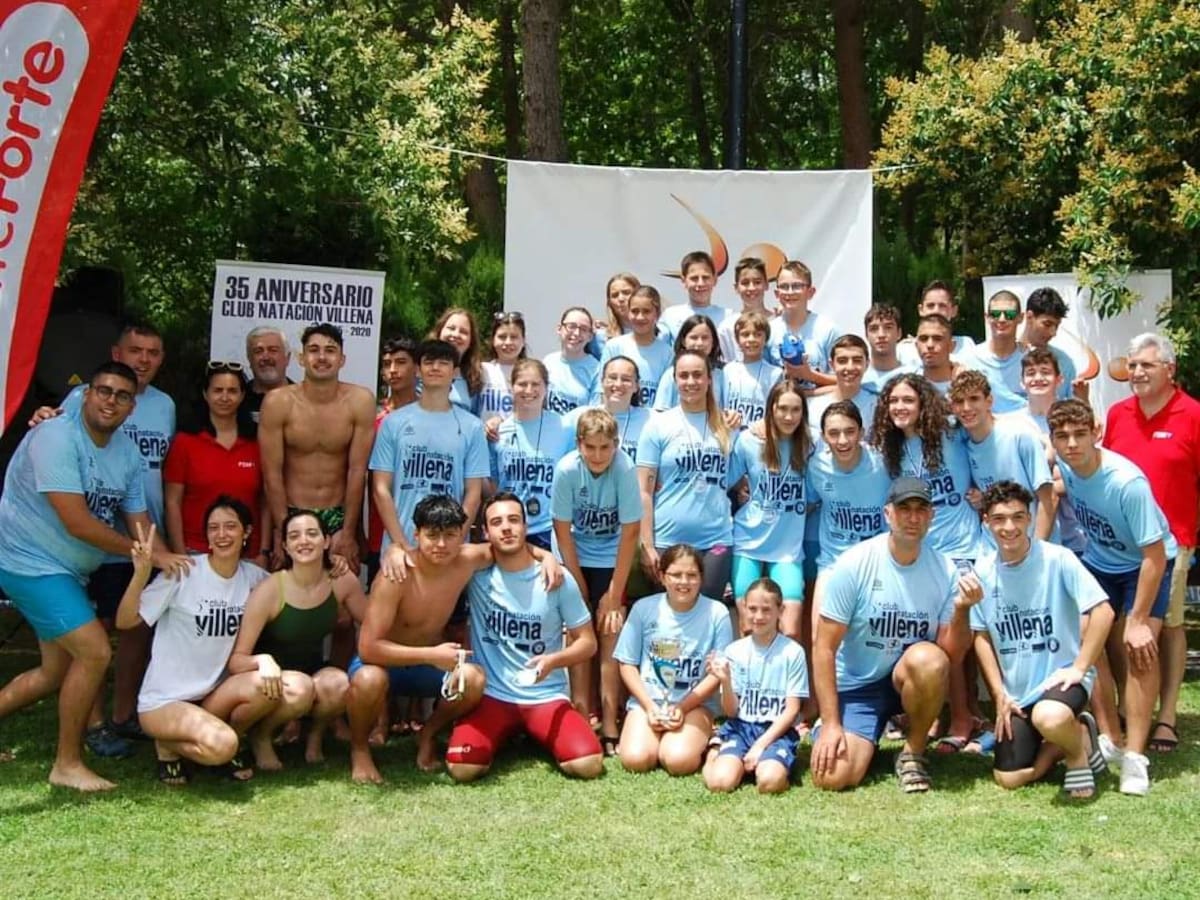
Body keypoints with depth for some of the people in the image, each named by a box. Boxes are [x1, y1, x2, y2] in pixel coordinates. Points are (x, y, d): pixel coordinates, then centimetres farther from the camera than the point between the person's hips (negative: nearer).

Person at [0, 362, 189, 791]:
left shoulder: (128, 453, 2)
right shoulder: (57, 437, -23)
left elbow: (138, 518, 5)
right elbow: (77, 522, -28)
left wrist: (166, 559, -14)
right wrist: (145, 552, -20)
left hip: (66, 569, 9)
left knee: (58, 671, 16)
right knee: (95, 651, -15)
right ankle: (68, 764, 0)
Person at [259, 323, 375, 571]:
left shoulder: (360, 401, -7)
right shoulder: (278, 402, -9)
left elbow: (357, 471, -6)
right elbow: (272, 473, -7)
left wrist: (348, 532, -7)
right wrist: (283, 530, -10)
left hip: (339, 516, 1)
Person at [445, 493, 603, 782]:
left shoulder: (557, 579, -4)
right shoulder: (476, 573, -3)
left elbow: (587, 642, 1)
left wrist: (553, 660, -18)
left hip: (548, 697, 0)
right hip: (491, 696, 0)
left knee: (588, 764, -24)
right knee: (462, 767, -26)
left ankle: (534, 736, 12)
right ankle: (507, 736, 10)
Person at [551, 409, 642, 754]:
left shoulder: (625, 470, -25)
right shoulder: (566, 469, -22)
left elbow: (629, 533, -17)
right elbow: (563, 532, -13)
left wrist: (614, 593, -14)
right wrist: (580, 588, -10)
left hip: (612, 559, -1)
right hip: (576, 557, 1)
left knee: (610, 632, -8)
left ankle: (609, 725, -2)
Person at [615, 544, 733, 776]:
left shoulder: (717, 613, -6)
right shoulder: (643, 608, -3)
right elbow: (627, 664, 3)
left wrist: (682, 708, -12)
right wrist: (650, 706, -10)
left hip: (695, 703, -1)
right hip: (647, 700, 1)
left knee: (679, 760, -27)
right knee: (635, 759, -23)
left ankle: (701, 740, 7)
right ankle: (657, 737, 10)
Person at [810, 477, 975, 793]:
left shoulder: (944, 570, -8)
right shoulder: (854, 564, -15)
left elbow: (951, 656, -7)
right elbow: (824, 647, -12)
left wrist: (960, 609, -26)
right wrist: (831, 724, -15)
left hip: (911, 679, 1)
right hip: (856, 686, -1)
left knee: (929, 660, -35)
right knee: (832, 776, -19)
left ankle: (914, 752, -8)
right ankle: (867, 740, 19)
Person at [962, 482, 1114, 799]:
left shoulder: (1057, 558, -14)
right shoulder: (983, 572, -1)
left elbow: (1103, 611, -15)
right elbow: (982, 636, 7)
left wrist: (1080, 667, -16)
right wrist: (999, 694, 1)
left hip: (1061, 675, -5)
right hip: (1016, 691, 5)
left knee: (1049, 718, -39)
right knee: (1008, 778, -2)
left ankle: (1079, 746, -2)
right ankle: (1067, 738, 24)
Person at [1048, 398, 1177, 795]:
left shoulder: (1127, 482, -34)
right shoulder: (1063, 466, -18)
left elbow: (1155, 554, -28)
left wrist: (1138, 620, -25)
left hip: (1145, 564, -5)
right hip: (1097, 561, 5)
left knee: (1137, 649, -19)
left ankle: (1134, 756, -14)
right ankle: (1110, 739, 6)